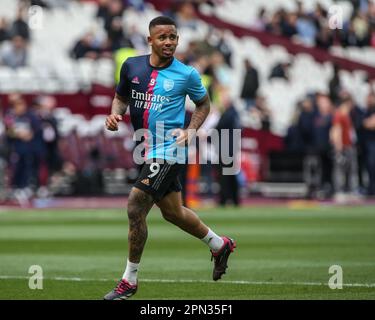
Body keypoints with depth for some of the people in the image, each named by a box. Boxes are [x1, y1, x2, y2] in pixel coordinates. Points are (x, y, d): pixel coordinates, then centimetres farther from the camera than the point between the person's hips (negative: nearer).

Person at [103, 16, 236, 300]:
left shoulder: (186, 75, -7)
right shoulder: (131, 66, 3)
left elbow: (204, 104, 8)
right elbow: (121, 97, 17)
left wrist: (189, 131, -7)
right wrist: (115, 115, -5)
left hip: (168, 151, -6)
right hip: (148, 150, 6)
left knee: (136, 208, -14)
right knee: (172, 212, 19)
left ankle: (130, 280, -2)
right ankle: (219, 245, 44)